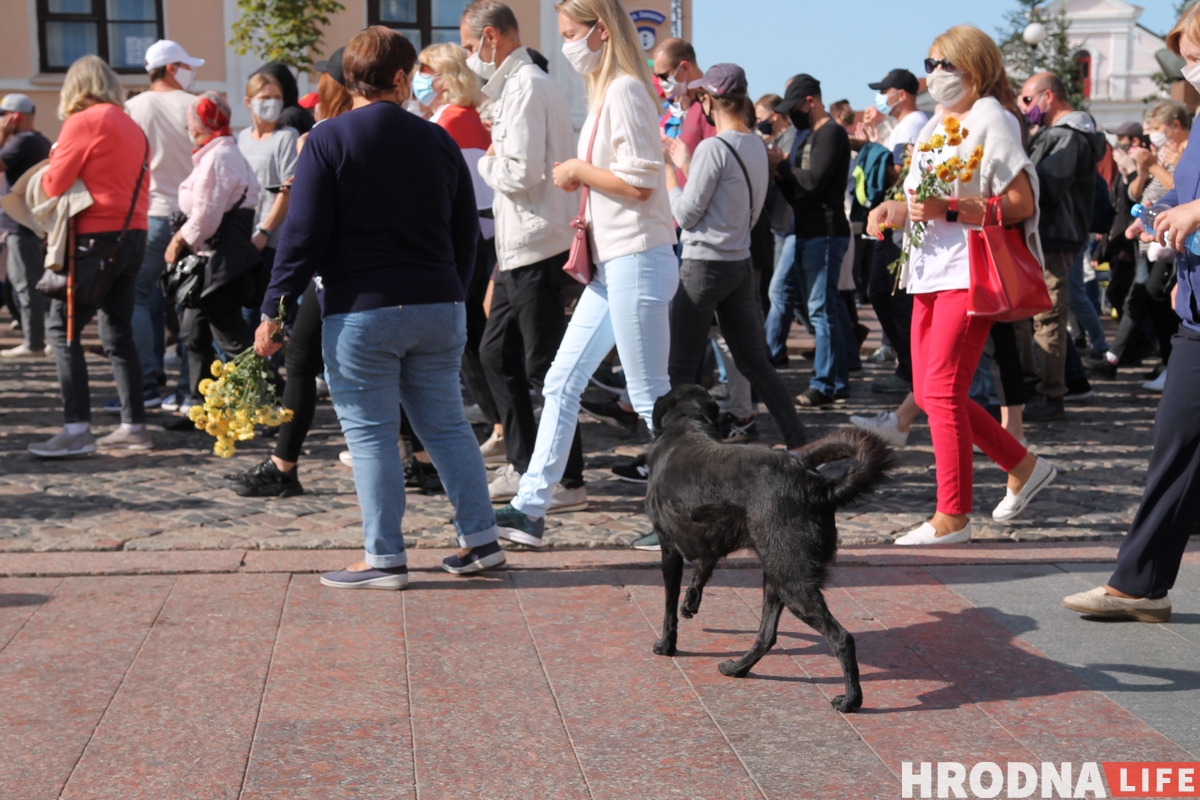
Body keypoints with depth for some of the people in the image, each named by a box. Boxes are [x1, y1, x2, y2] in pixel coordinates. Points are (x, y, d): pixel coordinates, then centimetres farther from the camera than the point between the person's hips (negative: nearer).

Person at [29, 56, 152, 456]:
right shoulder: (133, 127, 15)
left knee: (63, 329, -3)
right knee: (118, 333, 14)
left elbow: (54, 183, -9)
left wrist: (50, 165, 11)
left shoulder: (82, 122, -8)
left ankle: (77, 428, -10)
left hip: (96, 238, -8)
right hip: (133, 236, 8)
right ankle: (134, 426, 15)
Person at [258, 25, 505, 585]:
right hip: (438, 308, 4)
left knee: (371, 435, 2)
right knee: (446, 424, 14)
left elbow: (304, 234, -9)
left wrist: (274, 309, -5)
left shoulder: (327, 140, -5)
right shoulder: (437, 141, 8)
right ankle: (480, 539, 17)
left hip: (360, 312, -4)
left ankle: (384, 558, 5)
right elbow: (467, 231, 13)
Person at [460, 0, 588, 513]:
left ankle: (568, 483, 2)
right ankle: (522, 466, 23)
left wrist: (484, 162, -4)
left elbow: (520, 173, -21)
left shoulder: (526, 88, -14)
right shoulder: (517, 85, 18)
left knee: (544, 367, -5)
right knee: (497, 353, 16)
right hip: (518, 250, 10)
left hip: (537, 250, -10)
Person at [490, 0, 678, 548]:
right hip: (611, 264, 10)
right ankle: (530, 509, 13)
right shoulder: (604, 92, 16)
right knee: (561, 382, 9)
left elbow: (640, 182, -21)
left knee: (650, 396, -3)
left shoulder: (626, 91, -14)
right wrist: (584, 229, 10)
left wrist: (577, 170, -8)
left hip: (638, 261, -10)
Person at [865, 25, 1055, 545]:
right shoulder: (936, 127, 19)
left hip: (971, 272, -9)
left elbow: (1021, 203, -14)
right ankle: (1023, 467, 23)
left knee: (942, 391, -11)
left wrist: (947, 209, -22)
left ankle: (951, 517, -2)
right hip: (931, 270, 9)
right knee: (929, 392, 9)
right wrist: (892, 209, 2)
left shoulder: (991, 120, -7)